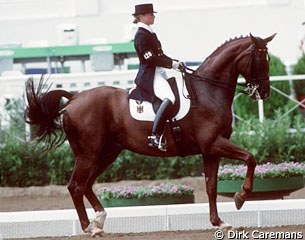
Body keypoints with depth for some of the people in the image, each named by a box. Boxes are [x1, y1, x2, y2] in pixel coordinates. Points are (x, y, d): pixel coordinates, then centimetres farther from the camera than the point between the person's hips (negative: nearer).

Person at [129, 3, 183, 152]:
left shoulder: (150, 33, 18)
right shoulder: (141, 35, -12)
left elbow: (160, 56, 22)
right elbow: (151, 59, -19)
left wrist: (175, 62, 9)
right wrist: (172, 64, -15)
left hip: (159, 74, 11)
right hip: (149, 76, -11)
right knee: (169, 98, -33)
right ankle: (155, 136, -38)